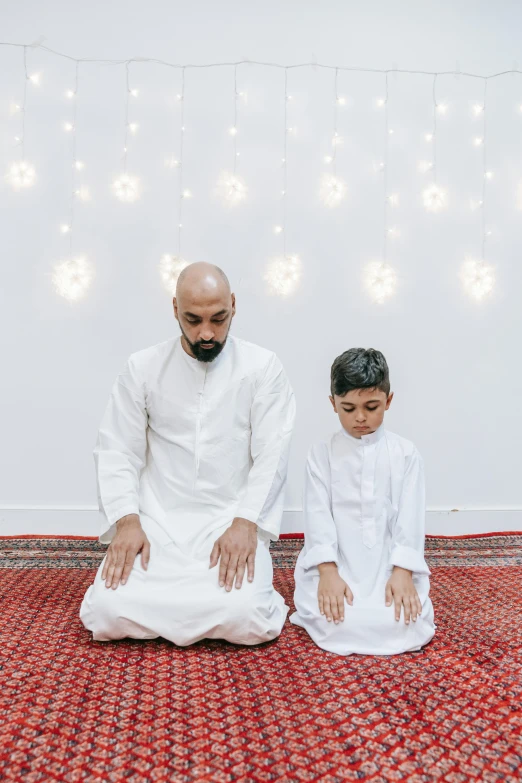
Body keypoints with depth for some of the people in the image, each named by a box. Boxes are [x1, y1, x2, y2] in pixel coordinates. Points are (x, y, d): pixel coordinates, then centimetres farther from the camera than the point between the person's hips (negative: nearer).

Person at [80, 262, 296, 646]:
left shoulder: (263, 367, -2)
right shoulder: (142, 367, 3)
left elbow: (272, 455, -6)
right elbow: (117, 452, 2)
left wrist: (246, 523, -20)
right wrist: (128, 520, -13)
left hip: (233, 520, -1)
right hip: (157, 520, 2)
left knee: (244, 618, -25)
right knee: (107, 612, -18)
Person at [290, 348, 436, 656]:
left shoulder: (406, 453, 3)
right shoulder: (321, 454, 2)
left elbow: (410, 516, -2)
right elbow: (318, 515, -6)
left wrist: (403, 572, -14)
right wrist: (328, 571, -18)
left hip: (390, 564, 1)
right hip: (336, 564, 0)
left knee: (409, 626, -21)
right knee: (331, 623, -24)